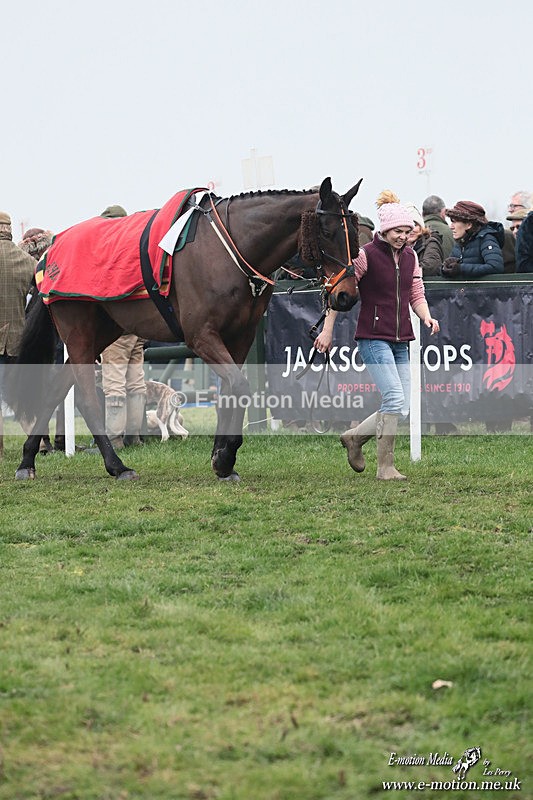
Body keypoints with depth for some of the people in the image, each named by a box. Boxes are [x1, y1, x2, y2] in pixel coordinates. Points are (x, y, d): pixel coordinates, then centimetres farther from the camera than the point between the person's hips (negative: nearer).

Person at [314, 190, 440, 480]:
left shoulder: (410, 256, 10)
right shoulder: (366, 255, -9)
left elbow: (417, 295, 16)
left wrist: (426, 317, -5)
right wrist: (327, 330, -5)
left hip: (401, 340, 7)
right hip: (373, 337, -7)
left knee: (401, 408, 4)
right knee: (395, 398, -18)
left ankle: (354, 437, 25)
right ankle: (385, 466, -7)